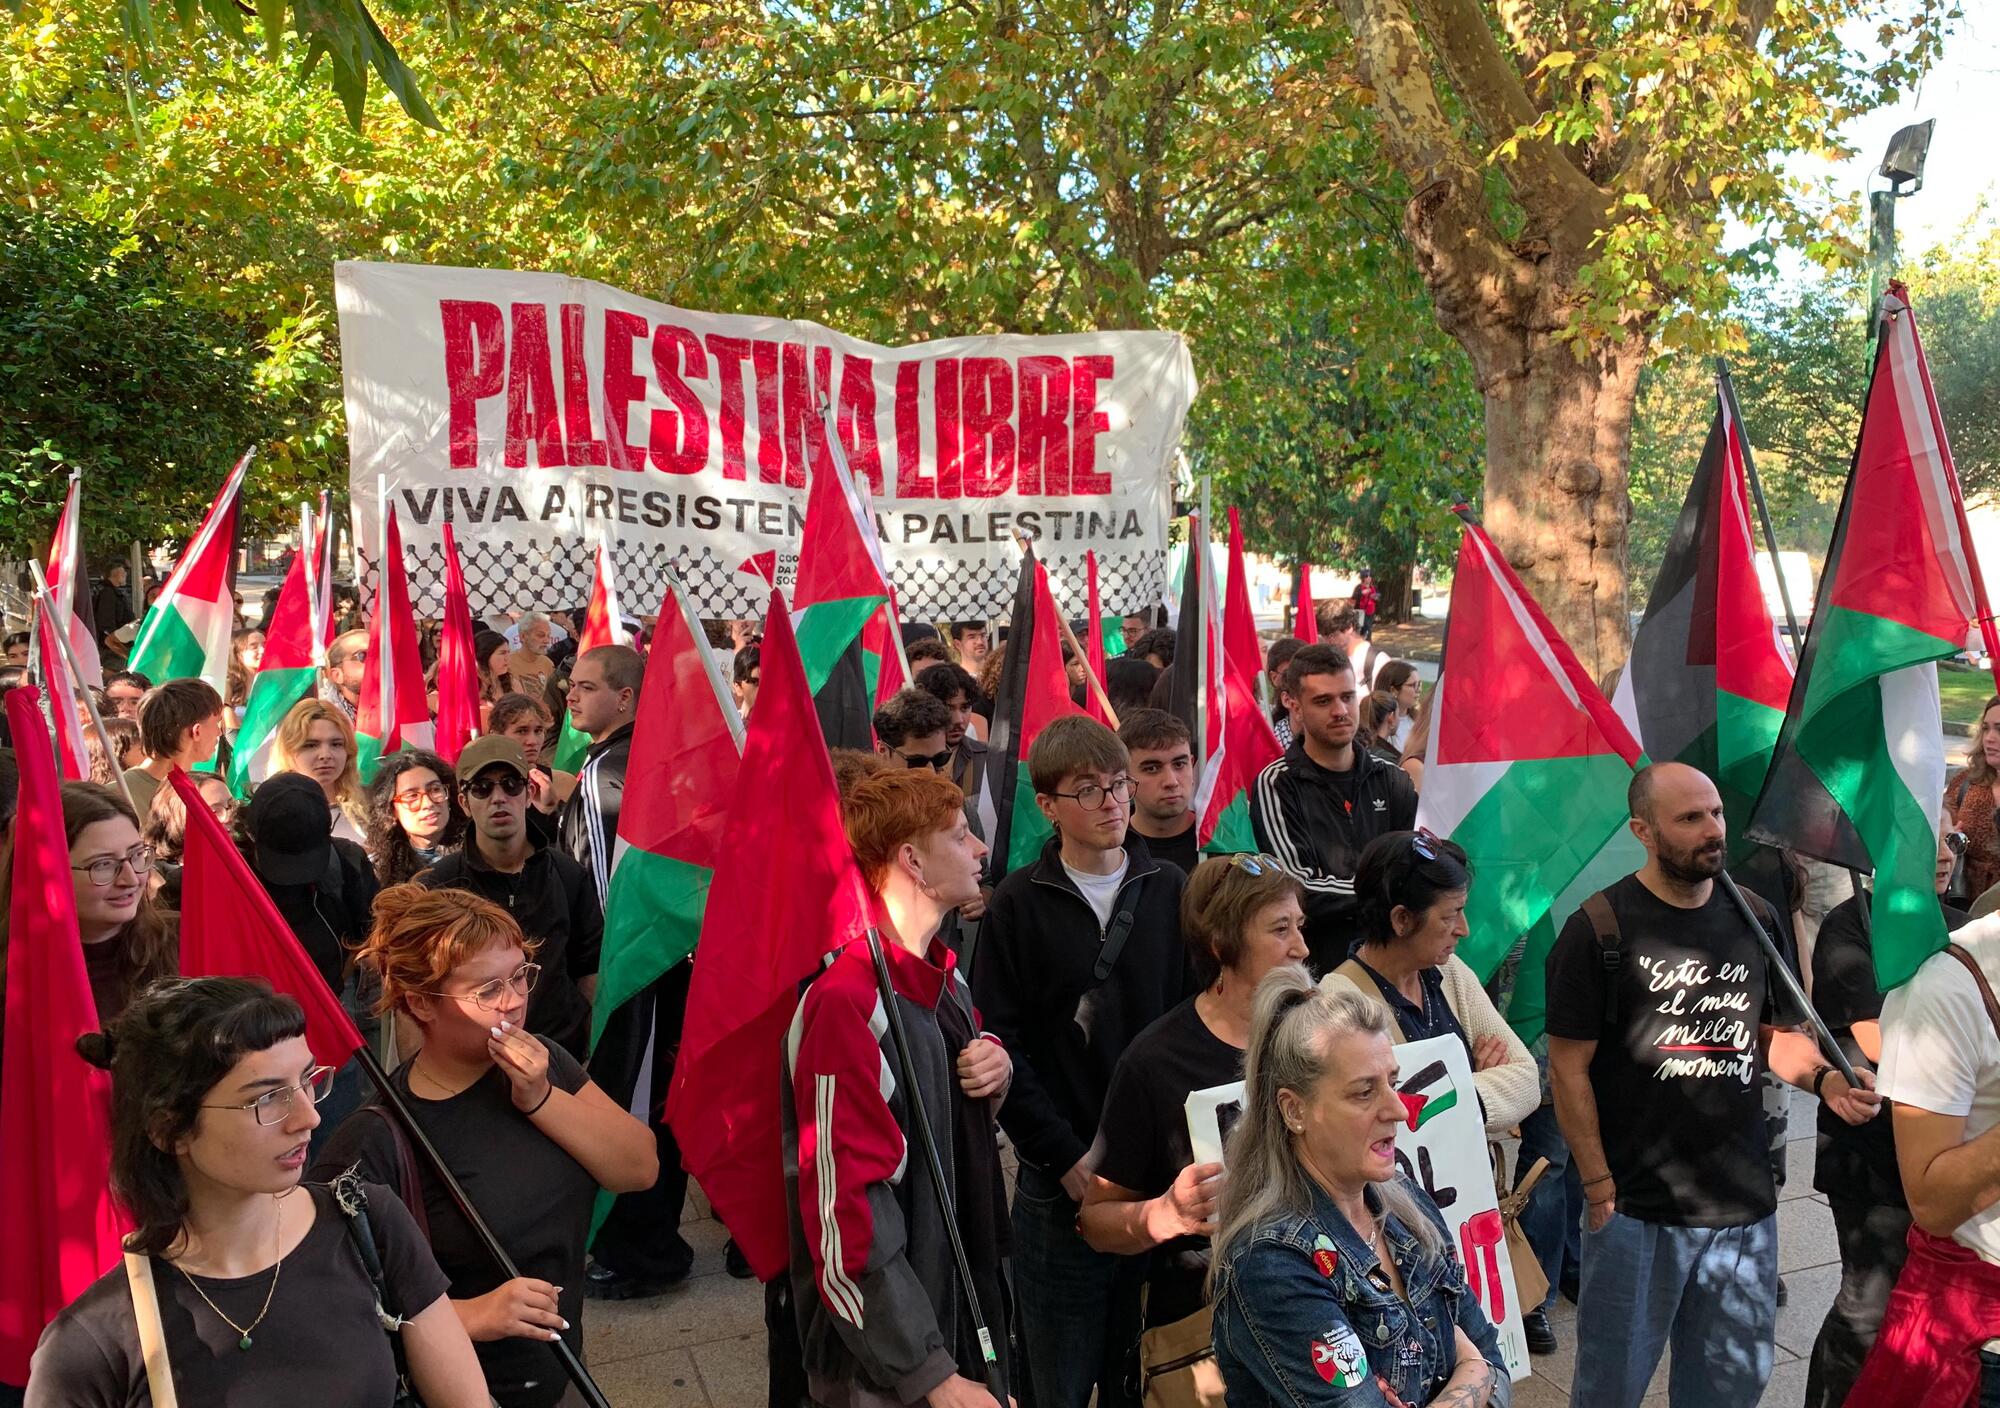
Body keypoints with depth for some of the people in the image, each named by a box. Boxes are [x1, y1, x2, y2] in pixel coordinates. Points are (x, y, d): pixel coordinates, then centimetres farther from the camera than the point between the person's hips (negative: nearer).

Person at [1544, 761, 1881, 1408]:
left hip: (1745, 1204, 5)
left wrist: (1823, 1078, -5)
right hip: (1637, 1209, -4)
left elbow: (1775, 1033, 16)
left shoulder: (1755, 919, 5)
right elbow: (1569, 1068, -9)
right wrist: (1598, 1187, -11)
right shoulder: (1599, 929, -11)